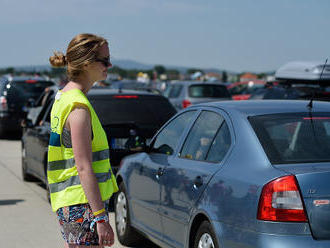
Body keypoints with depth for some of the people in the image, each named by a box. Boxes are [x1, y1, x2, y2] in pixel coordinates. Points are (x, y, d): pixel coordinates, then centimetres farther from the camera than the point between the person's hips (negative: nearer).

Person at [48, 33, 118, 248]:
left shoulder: (64, 96, 13)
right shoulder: (78, 107, -17)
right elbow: (84, 168, -21)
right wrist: (101, 217, -22)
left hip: (68, 204, 10)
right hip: (81, 205, -10)